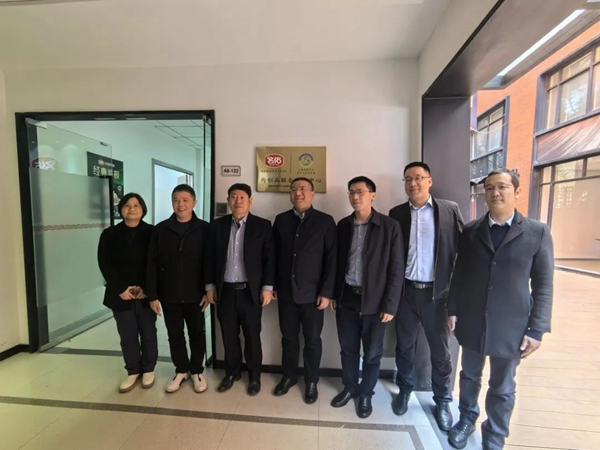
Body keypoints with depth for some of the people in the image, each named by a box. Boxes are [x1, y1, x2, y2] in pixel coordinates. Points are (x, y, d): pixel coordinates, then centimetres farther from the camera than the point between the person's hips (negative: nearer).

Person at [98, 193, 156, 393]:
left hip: (146, 294, -1)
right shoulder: (109, 234, 4)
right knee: (127, 336, 10)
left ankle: (148, 370, 28)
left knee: (148, 333, 10)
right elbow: (105, 264, -2)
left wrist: (147, 288, -13)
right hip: (121, 294, 2)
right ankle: (133, 371, 29)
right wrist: (120, 288, -11)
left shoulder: (152, 233, -2)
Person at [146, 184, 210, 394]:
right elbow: (152, 264, 0)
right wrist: (152, 294, -2)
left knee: (197, 334, 14)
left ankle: (197, 370, 35)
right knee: (175, 334, 16)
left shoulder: (204, 229, -6)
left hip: (195, 294, -2)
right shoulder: (160, 229, -1)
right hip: (169, 295, 2)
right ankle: (181, 370, 38)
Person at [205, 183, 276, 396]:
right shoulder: (217, 225, 4)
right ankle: (232, 372, 38)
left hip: (251, 291, -2)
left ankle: (254, 376, 33)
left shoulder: (262, 225, -4)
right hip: (225, 291, 3)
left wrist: (267, 287, -9)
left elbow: (269, 259, -6)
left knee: (252, 336, 11)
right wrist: (210, 286, 4)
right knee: (229, 336, 16)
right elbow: (211, 258, 6)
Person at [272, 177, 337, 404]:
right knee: (288, 337, 17)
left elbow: (332, 259, -7)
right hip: (286, 291, 3)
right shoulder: (281, 220, 4)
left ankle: (311, 382, 35)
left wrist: (327, 292, -10)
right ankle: (288, 376, 39)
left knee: (312, 340, 13)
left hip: (312, 293, -2)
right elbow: (274, 255, 6)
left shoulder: (325, 221, -5)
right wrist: (272, 286, 4)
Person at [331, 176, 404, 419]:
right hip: (346, 298, 3)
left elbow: (396, 269, -9)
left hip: (374, 301, -3)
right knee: (348, 349, 18)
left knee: (372, 353, 14)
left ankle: (365, 394, 39)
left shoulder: (389, 226, -9)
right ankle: (349, 388, 42)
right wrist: (333, 294, 7)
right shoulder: (343, 225, 3)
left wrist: (390, 305, -10)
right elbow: (336, 262, 7)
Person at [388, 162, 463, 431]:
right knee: (404, 345, 16)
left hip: (437, 291, -1)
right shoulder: (397, 214, 1)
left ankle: (442, 400, 38)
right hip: (405, 291, 1)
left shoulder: (450, 210, -2)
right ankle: (405, 390, 40)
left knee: (440, 350, 15)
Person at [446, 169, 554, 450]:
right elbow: (459, 274, 4)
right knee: (470, 376, 20)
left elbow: (543, 286, -4)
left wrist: (537, 329, -8)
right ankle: (467, 419, 44)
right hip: (471, 321, 2)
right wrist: (452, 310, 2)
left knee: (502, 389, 15)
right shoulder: (470, 231, 1)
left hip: (511, 326, -1)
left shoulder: (537, 233, -4)